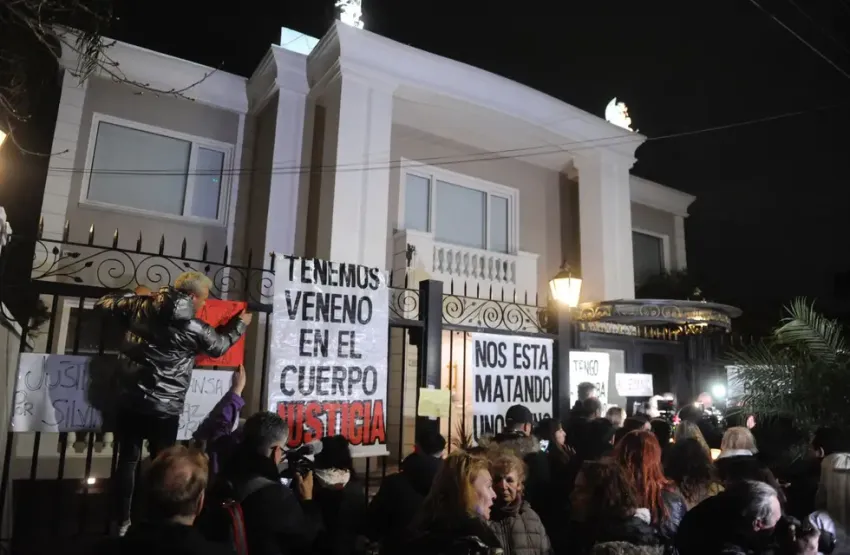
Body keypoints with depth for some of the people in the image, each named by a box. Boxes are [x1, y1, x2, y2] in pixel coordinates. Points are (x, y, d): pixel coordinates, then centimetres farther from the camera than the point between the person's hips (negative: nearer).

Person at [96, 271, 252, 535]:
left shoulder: (141, 306, -2)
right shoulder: (194, 329, -12)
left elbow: (104, 303, 13)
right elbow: (220, 345, 7)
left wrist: (135, 295, 27)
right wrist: (241, 323, 22)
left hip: (130, 402, 4)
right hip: (165, 409, -4)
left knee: (128, 461, 14)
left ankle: (123, 522, 24)